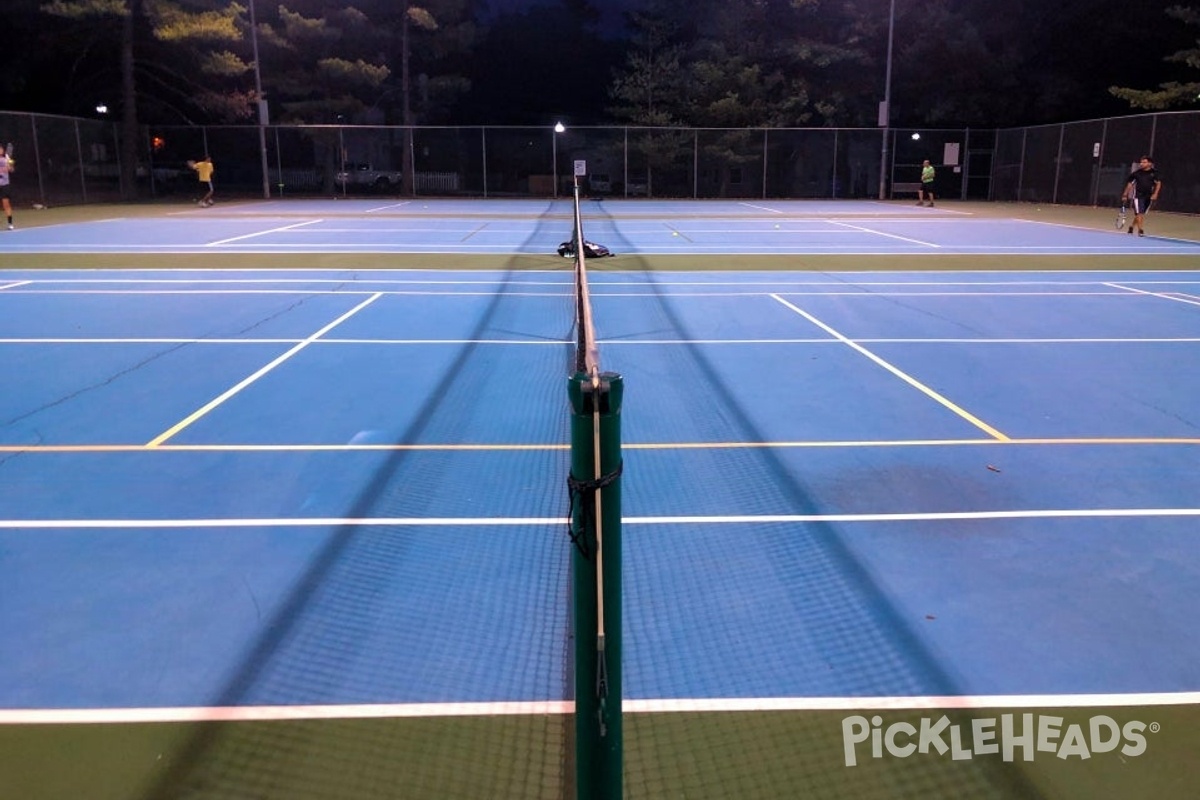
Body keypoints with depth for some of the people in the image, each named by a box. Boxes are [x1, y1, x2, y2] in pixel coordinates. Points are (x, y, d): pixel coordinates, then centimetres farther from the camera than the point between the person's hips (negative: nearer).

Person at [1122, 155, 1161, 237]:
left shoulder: (1154, 173, -1)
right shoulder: (1136, 173, -3)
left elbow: (1158, 183, 1)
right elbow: (1130, 183, 6)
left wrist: (1155, 194, -11)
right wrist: (1125, 194, 4)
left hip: (1148, 197, 3)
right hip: (1138, 195, -3)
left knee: (1142, 214, 13)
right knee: (1139, 213, -14)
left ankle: (1131, 227, 33)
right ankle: (1140, 230, -13)